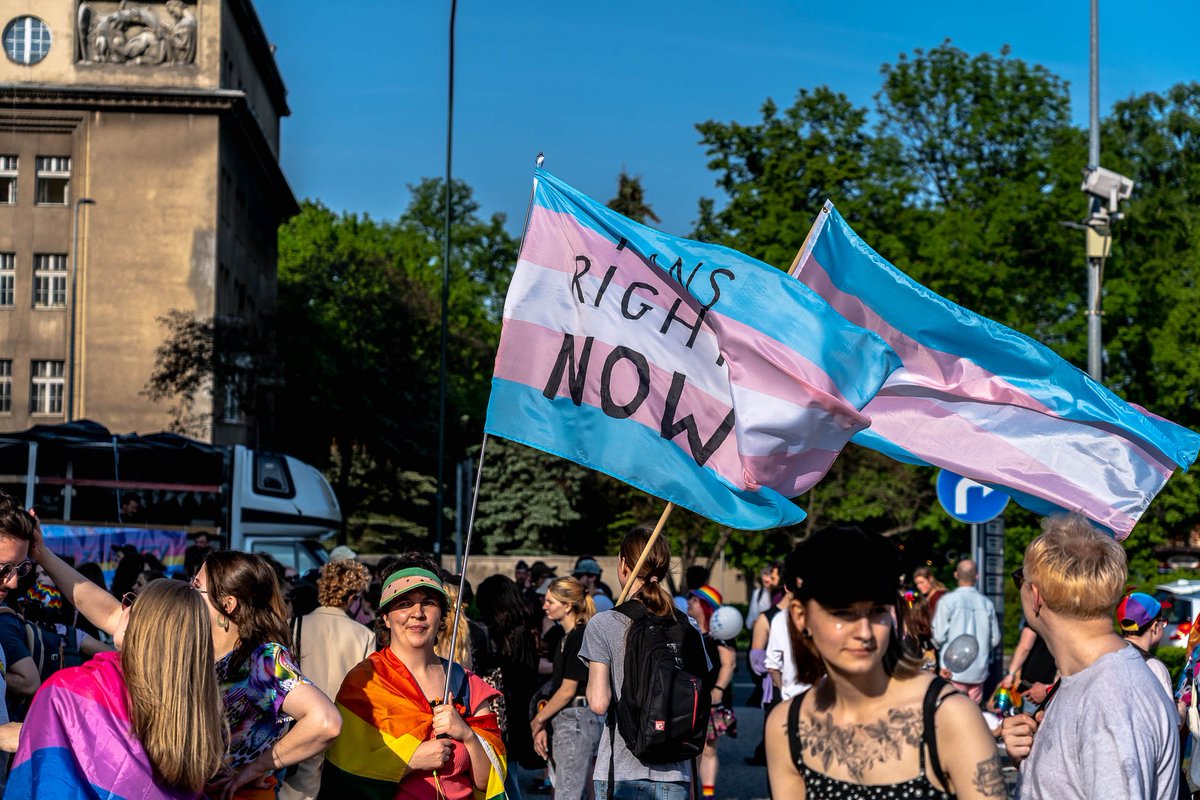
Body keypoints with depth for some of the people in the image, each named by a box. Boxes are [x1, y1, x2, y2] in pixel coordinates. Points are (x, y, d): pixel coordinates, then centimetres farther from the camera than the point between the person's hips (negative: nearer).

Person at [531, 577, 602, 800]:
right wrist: (544, 726, 9)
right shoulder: (566, 638, 17)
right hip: (566, 721, 10)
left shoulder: (580, 637, -14)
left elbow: (568, 690, -16)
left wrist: (539, 720, -7)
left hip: (577, 720, -10)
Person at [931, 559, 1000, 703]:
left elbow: (939, 636, -9)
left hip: (954, 670, -3)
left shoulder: (947, 601, -9)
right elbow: (995, 639, 5)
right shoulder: (987, 603, 0)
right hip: (979, 671, 3)